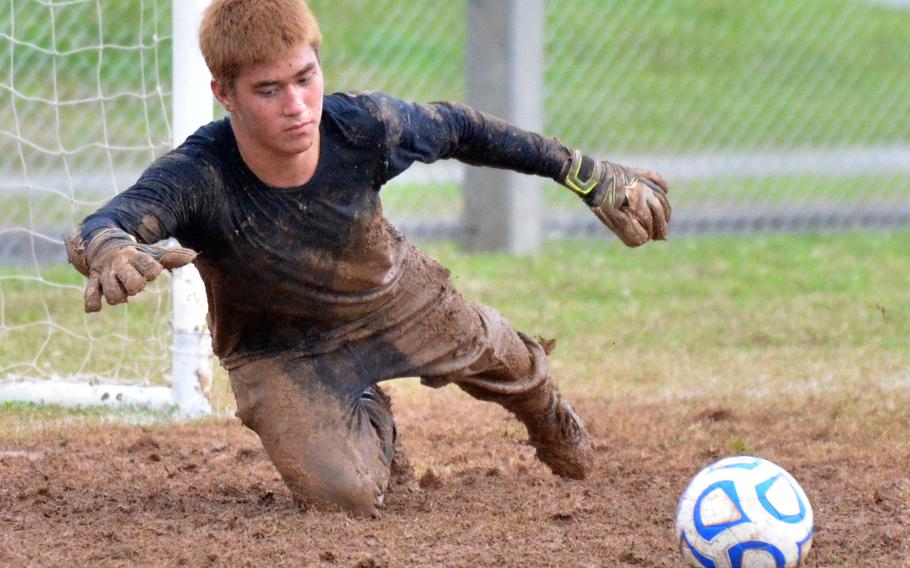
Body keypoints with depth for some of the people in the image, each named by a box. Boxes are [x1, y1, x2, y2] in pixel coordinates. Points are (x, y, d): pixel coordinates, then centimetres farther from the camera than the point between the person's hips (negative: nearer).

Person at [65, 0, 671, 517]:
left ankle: (553, 425, 65)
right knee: (343, 495, -18)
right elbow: (98, 229, -59)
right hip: (280, 347, -3)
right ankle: (372, 427, 23)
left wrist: (592, 176, -4)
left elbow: (457, 129, -12)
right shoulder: (198, 176, -41)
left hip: (394, 298, 3)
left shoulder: (364, 128, -33)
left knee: (507, 364, 23)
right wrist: (109, 249, -86)